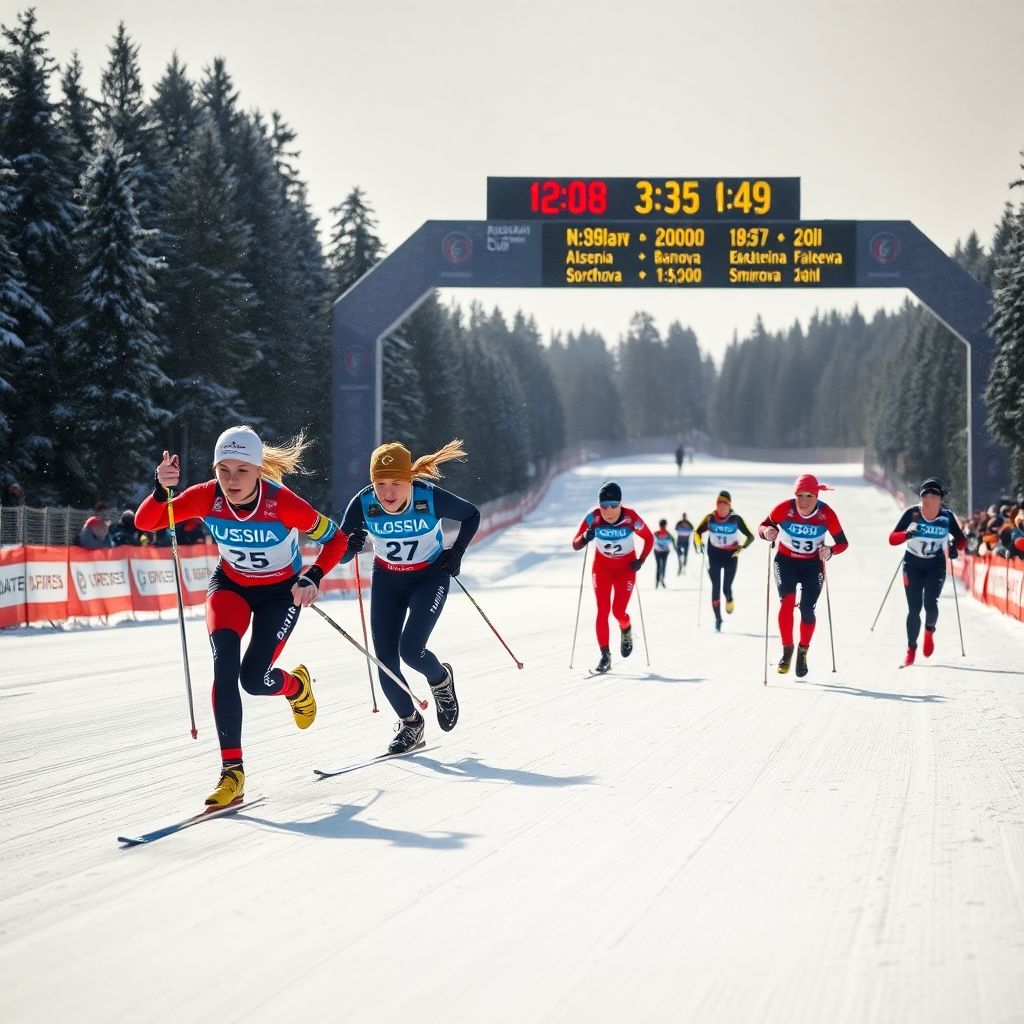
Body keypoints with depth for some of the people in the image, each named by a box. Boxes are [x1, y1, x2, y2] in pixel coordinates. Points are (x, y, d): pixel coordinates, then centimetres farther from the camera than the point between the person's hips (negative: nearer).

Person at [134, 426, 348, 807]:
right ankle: (232, 771, -17)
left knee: (254, 679, -10)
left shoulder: (282, 502, -30)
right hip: (230, 585, 2)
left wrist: (312, 578, -32)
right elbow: (144, 522, -24)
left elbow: (335, 539, -17)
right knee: (225, 665, -22)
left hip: (281, 591, -2)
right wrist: (162, 490, -42)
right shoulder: (208, 497, -24)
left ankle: (297, 685, 29)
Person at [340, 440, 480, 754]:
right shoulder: (363, 504, -23)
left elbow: (471, 515, -6)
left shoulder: (431, 498, -26)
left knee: (411, 649, -19)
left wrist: (456, 553, -13)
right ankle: (410, 724, 20)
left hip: (430, 577, -3)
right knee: (385, 661, -4)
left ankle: (441, 679, 17)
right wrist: (350, 547, -37)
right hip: (386, 580, 3)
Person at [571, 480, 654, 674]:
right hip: (602, 567, 1)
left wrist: (641, 560, -14)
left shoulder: (630, 518, -24)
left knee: (618, 611, -10)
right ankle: (605, 656, -4)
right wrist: (586, 538, -36)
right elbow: (575, 545, -17)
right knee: (602, 611, -10)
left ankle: (626, 630, 26)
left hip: (626, 568, -1)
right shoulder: (593, 518, -21)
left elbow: (649, 538, -6)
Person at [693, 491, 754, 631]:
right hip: (714, 556, 1)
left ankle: (729, 599, 32)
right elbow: (697, 532, 6)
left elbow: (750, 536, -6)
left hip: (731, 556, -1)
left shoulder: (735, 519, -13)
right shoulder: (710, 518, -8)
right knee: (716, 587, -3)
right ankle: (717, 620, 4)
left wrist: (741, 547, -20)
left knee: (726, 588, -6)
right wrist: (698, 543, -13)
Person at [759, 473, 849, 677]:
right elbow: (763, 526, -8)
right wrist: (767, 532, -32)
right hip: (785, 561, 0)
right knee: (787, 600, -22)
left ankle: (803, 653, 23)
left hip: (813, 565, 0)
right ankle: (787, 649, -8)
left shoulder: (826, 514, -19)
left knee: (807, 610, -2)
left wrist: (830, 551, -34)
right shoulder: (784, 508, -20)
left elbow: (843, 542, -13)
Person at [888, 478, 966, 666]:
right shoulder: (912, 513, -13)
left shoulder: (947, 516, -10)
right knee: (914, 608, -4)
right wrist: (907, 534, -35)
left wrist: (955, 546, -22)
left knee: (930, 603, -16)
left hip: (936, 566, 0)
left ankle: (930, 632, 18)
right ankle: (911, 649, 11)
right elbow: (892, 538, -14)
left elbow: (961, 539, 1)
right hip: (913, 565, 0)